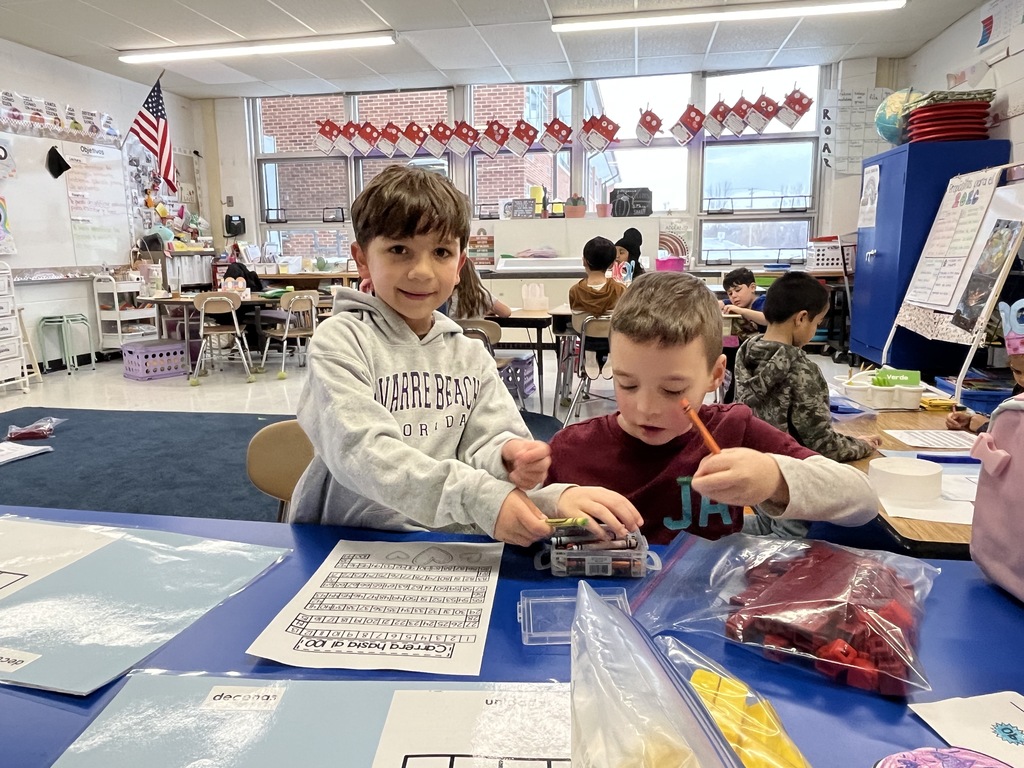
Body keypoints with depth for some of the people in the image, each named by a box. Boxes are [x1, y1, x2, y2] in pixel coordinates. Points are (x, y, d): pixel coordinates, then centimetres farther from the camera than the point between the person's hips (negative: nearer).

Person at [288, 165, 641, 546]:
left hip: (449, 548, 5)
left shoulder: (470, 354, 9)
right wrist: (477, 497, -32)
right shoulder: (341, 339, -6)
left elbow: (482, 443, -1)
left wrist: (507, 456, -25)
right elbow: (360, 450, -21)